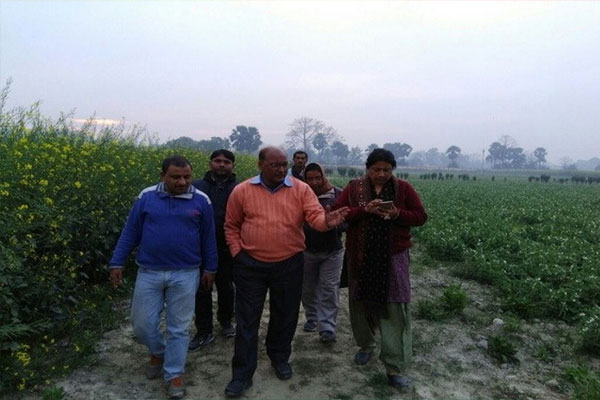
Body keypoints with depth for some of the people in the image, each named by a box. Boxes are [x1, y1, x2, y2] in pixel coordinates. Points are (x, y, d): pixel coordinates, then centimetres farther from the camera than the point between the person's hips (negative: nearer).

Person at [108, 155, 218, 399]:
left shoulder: (201, 201, -2)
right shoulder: (146, 197, -1)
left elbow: (208, 238, 5)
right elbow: (130, 233, 5)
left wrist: (210, 268, 8)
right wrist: (117, 263, 3)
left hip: (185, 275, -1)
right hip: (148, 273, 1)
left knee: (179, 327, 7)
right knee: (142, 324, 9)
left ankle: (174, 375, 23)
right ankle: (158, 352, 39)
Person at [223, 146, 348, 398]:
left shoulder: (301, 189, -4)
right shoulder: (242, 191, -4)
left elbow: (316, 216, -15)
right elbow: (231, 226, 6)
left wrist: (327, 222, -37)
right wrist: (237, 253, -2)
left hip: (289, 264, 1)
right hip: (250, 264, -1)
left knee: (285, 315, 17)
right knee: (247, 319, 6)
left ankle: (280, 358, 42)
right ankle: (242, 375, 20)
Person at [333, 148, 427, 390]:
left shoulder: (403, 188, 1)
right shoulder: (354, 187, 2)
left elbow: (420, 217, 3)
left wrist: (398, 214, -16)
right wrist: (363, 210, -20)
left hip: (393, 257, -1)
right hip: (361, 257, 2)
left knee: (396, 309, -4)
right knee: (361, 302, 13)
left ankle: (396, 368, 5)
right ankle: (366, 345, 38)